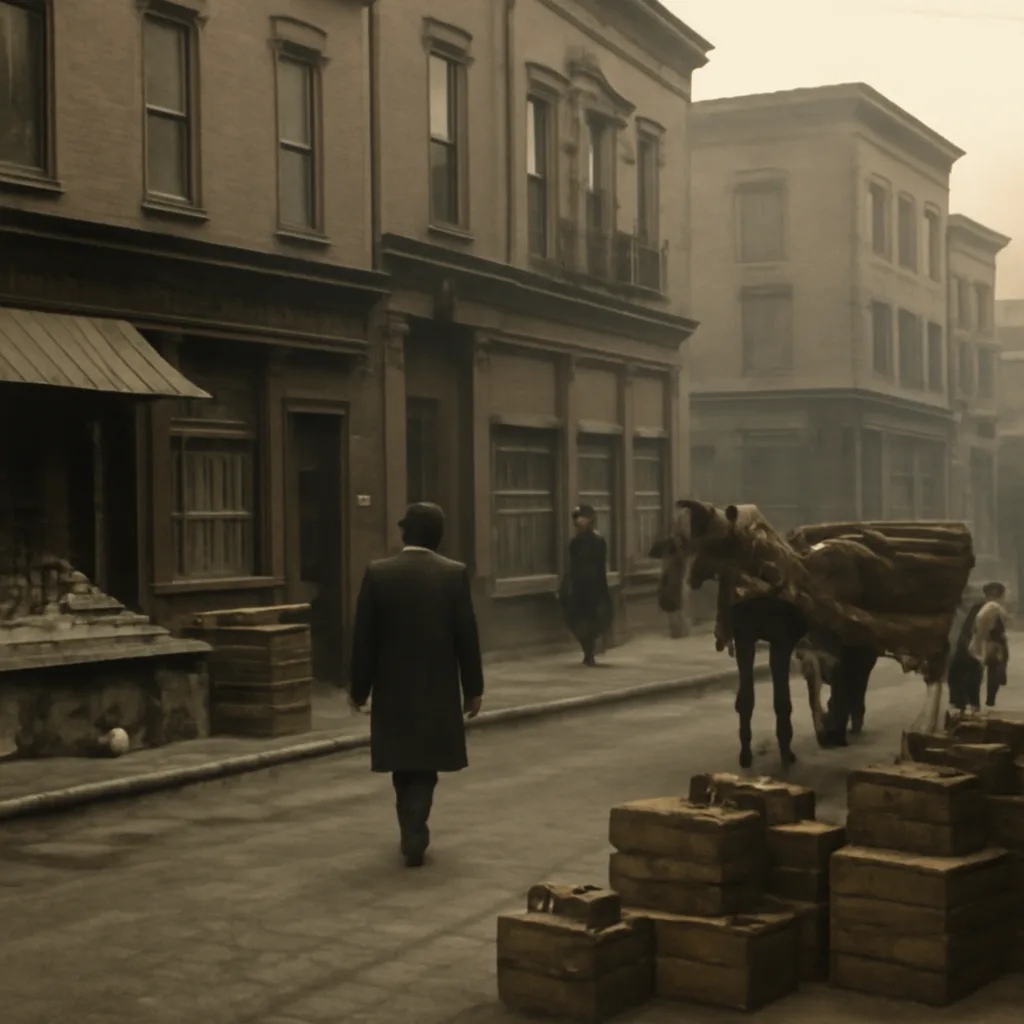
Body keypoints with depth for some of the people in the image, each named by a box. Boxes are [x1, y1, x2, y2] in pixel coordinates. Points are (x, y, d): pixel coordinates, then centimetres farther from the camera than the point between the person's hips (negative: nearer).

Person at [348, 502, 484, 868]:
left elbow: (363, 636, -4)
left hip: (393, 686, 1)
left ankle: (413, 834, 22)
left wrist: (359, 687, 5)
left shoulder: (377, 573, -6)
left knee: (404, 764, 15)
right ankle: (414, 837, -1)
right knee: (424, 766, 8)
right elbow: (467, 635, -5)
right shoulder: (454, 573, -7)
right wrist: (473, 687, 4)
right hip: (438, 687, -1)